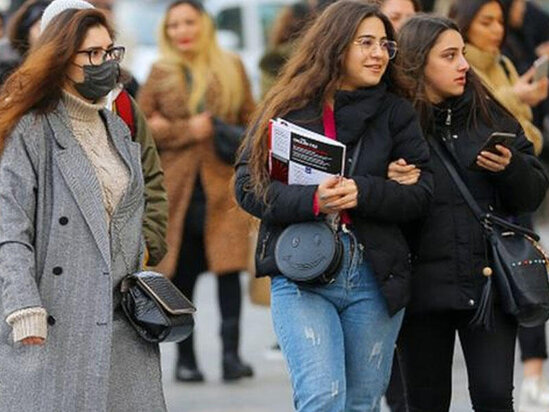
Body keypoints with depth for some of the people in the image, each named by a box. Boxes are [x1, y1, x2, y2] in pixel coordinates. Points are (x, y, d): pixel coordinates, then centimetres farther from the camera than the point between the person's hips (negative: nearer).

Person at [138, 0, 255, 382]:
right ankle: (185, 357, 13)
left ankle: (231, 352, -10)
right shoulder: (162, 74, 7)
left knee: (229, 267, -11)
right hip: (179, 188, 0)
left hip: (223, 184, 0)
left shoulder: (232, 69, 10)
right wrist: (185, 130, -7)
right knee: (181, 273, 4)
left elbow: (251, 122, 12)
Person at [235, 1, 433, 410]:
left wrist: (362, 192, -15)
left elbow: (420, 192, 2)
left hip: (375, 279, 3)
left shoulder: (396, 113, 9)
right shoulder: (287, 108, 4)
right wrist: (311, 200, -18)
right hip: (300, 277, -3)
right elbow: (248, 185, -1)